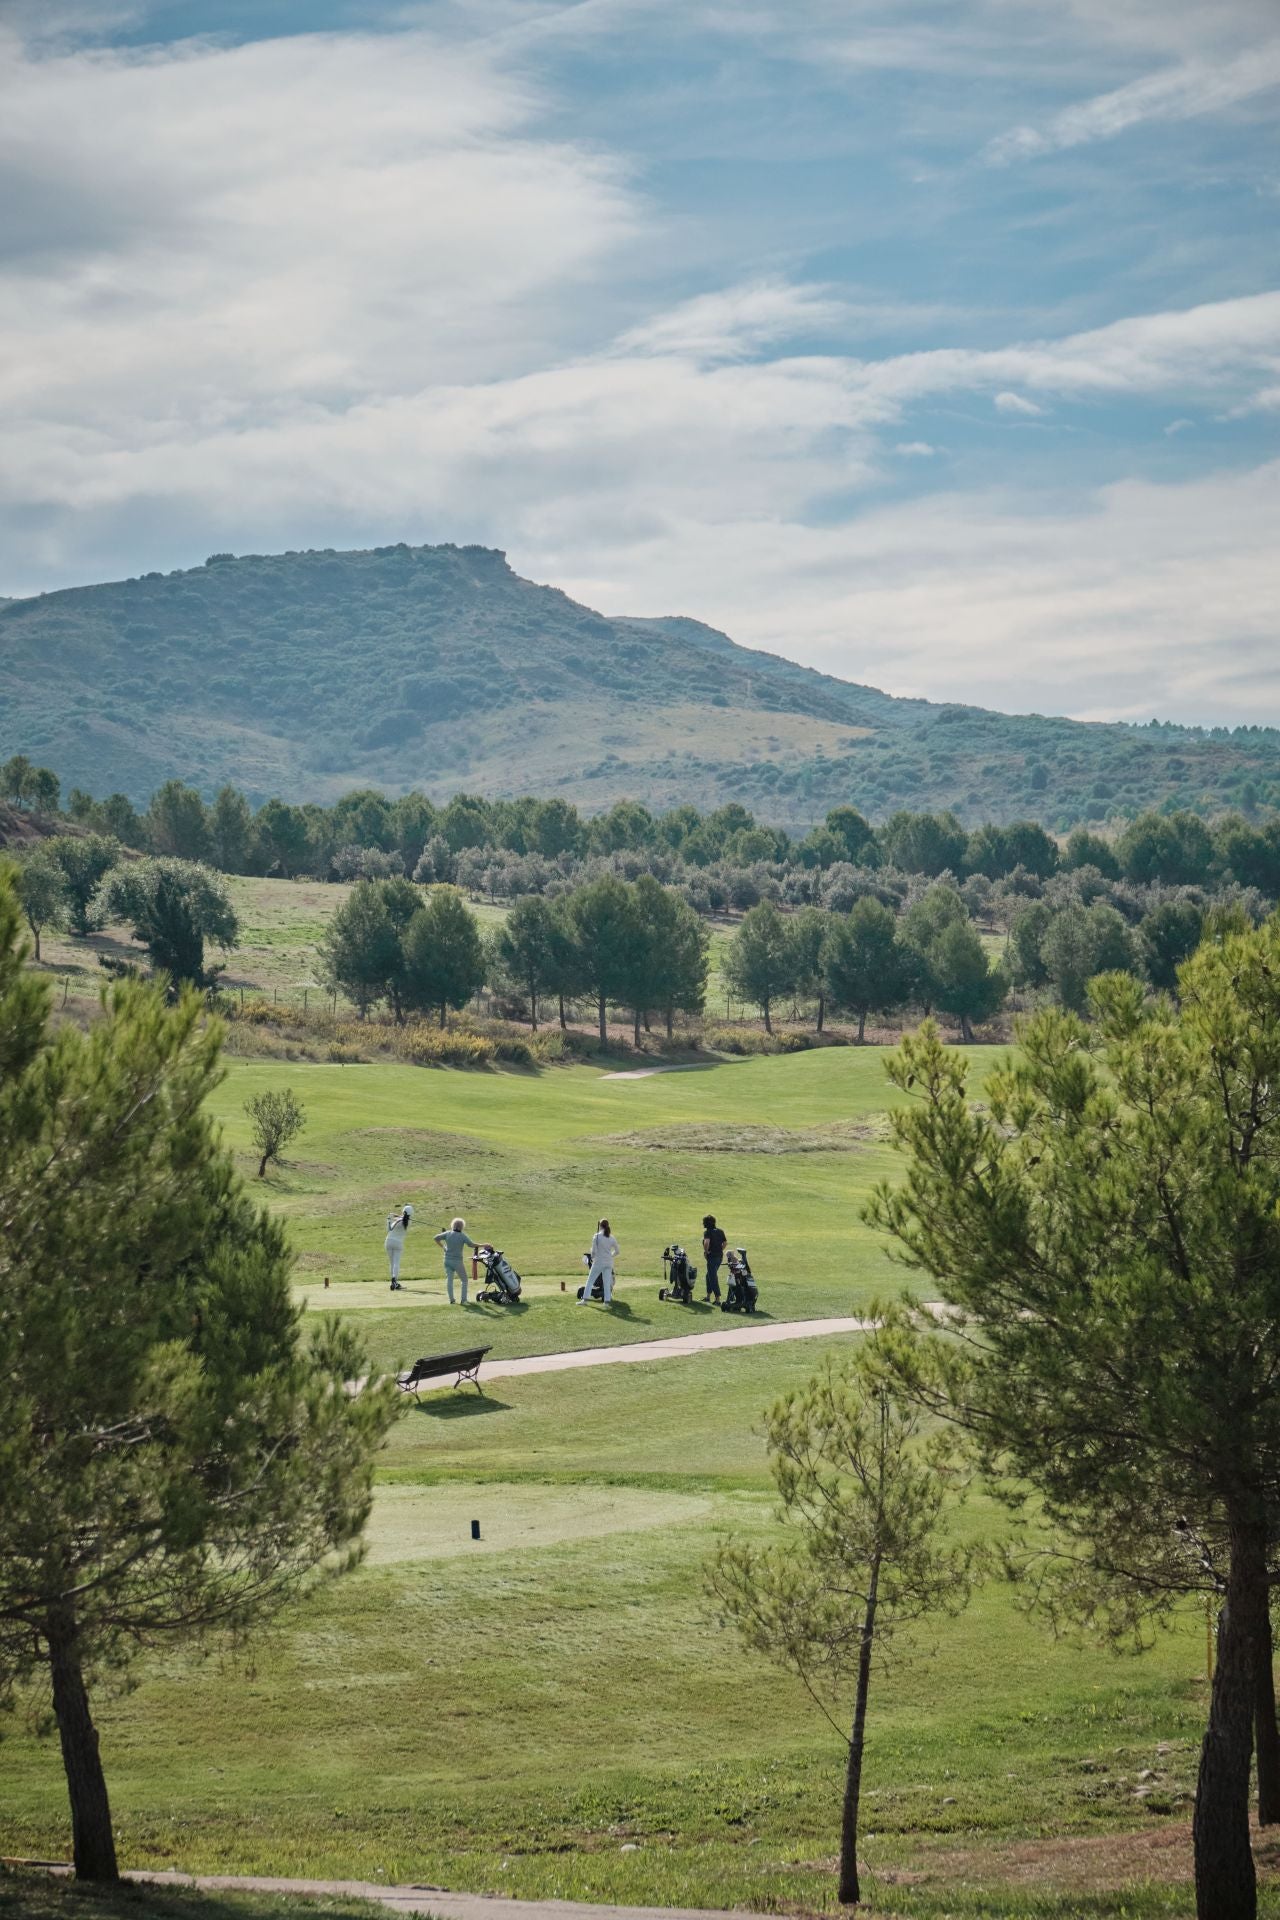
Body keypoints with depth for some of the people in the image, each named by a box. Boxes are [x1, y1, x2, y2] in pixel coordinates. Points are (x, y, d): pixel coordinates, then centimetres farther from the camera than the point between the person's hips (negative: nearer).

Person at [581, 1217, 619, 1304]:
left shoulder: (597, 1236, -10)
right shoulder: (612, 1238, 2)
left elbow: (593, 1250, -9)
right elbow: (616, 1251, 11)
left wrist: (593, 1258, 11)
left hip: (598, 1262, -4)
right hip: (609, 1263, 4)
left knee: (590, 1281, 6)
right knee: (607, 1282, 7)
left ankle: (585, 1300, 3)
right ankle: (607, 1301, 1)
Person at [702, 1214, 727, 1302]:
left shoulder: (707, 1232, -14)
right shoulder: (720, 1231, 8)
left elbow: (707, 1242, -31)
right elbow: (725, 1243, 9)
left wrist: (706, 1251, -16)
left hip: (712, 1256, -8)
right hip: (720, 1256, 8)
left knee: (713, 1277, -2)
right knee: (710, 1275, 23)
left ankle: (717, 1298, -6)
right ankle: (708, 1296, 31)